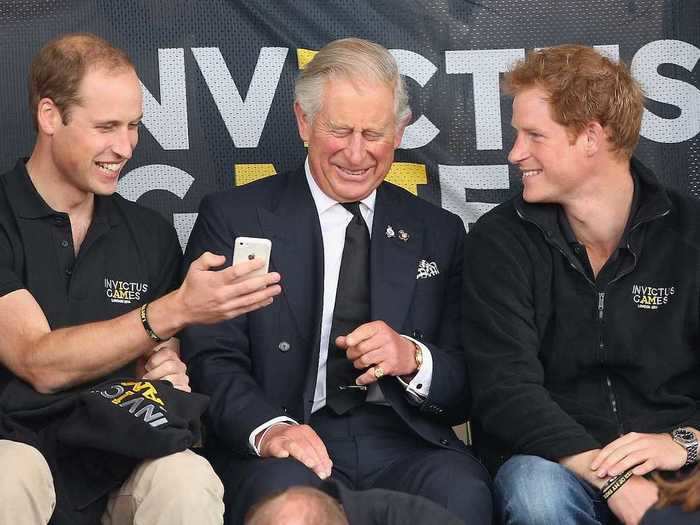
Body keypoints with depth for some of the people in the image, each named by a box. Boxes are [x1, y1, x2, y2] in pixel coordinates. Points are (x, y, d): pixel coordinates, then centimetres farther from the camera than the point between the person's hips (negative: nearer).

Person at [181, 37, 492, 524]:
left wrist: (413, 359, -10)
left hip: (404, 440, 3)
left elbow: (469, 382, 13)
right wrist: (268, 426, -23)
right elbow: (212, 359, -2)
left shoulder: (439, 232, 16)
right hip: (289, 445, -2)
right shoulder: (234, 218, 8)